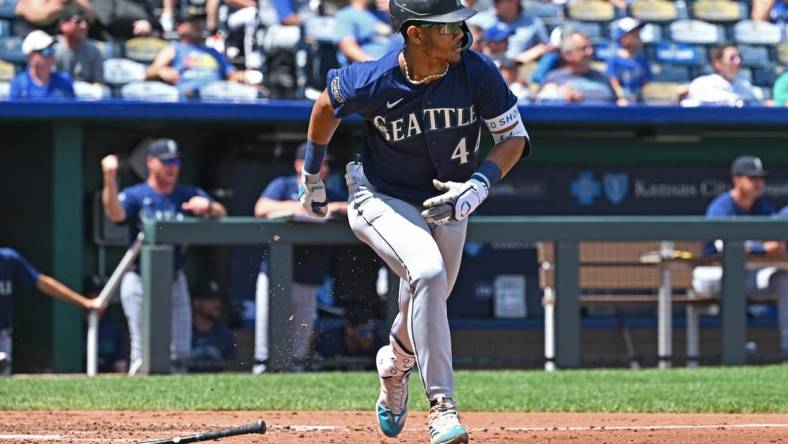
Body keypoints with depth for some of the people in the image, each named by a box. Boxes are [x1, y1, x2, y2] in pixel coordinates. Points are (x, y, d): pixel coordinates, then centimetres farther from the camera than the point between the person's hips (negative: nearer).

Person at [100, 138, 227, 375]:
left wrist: (207, 207, -29)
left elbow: (221, 213, -5)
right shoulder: (135, 196, -2)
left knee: (180, 352, 3)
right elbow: (115, 214, -23)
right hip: (140, 281, -4)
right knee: (143, 352, -9)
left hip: (175, 282, 4)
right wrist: (110, 179, -38)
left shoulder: (189, 195, 9)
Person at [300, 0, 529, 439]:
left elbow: (514, 136, -11)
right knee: (428, 273, -30)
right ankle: (442, 406, -27)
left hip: (447, 205, 4)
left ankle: (395, 367, 54)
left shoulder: (477, 73, -21)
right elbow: (328, 104, -2)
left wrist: (478, 187, -26)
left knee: (425, 309, 17)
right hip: (382, 200, -4)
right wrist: (312, 175, 10)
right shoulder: (371, 82, -25)